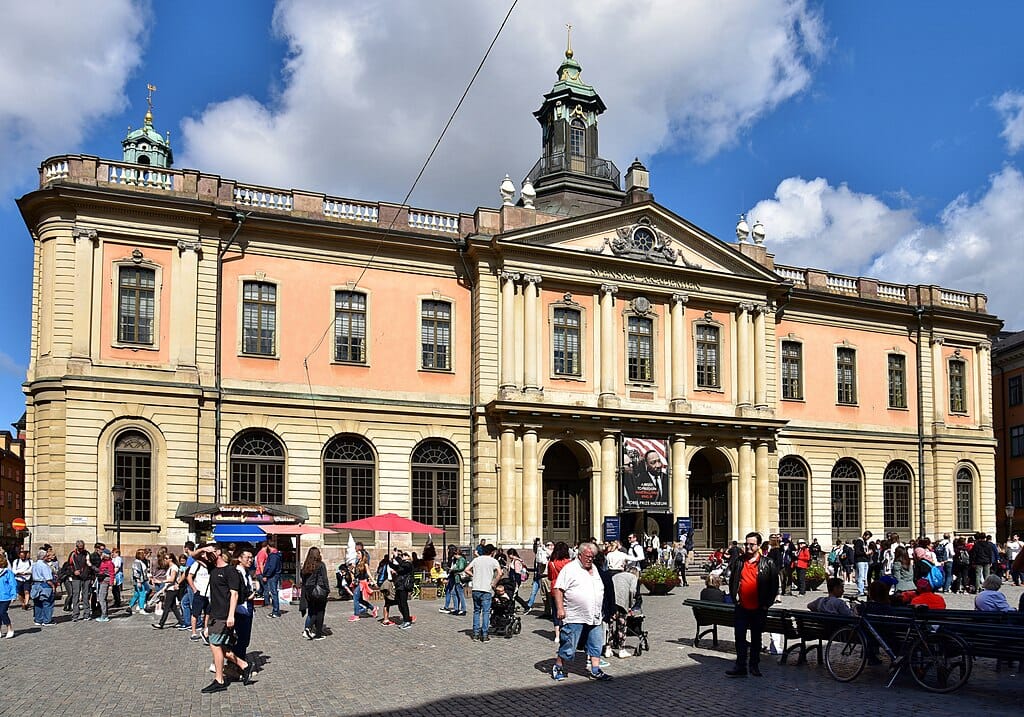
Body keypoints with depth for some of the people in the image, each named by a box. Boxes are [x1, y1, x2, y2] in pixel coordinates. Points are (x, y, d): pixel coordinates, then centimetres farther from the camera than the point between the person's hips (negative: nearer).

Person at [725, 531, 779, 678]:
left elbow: (774, 585, 0)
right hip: (742, 607, 2)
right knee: (740, 637, -3)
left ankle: (754, 666, 20)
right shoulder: (738, 562, 5)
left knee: (756, 638, 10)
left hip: (759, 609, -2)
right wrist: (734, 598, 7)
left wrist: (767, 604, -3)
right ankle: (741, 667, 0)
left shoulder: (767, 564, -3)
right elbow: (732, 581, 16)